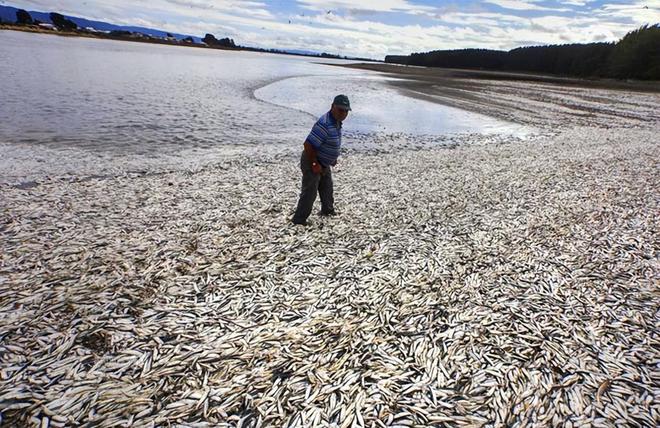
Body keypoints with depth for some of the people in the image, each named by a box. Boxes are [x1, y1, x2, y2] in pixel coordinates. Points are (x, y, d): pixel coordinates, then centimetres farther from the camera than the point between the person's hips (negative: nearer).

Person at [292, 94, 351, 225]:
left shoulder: (337, 122, 1)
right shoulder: (325, 124, -31)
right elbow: (308, 145, -33)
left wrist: (333, 158, 16)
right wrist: (314, 164, -24)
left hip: (324, 163, 10)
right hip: (313, 163, -10)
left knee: (327, 187, 25)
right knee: (309, 192, -3)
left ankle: (327, 210, 46)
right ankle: (299, 219, 9)